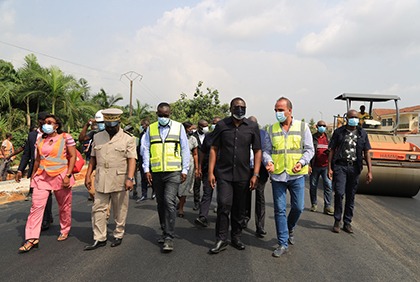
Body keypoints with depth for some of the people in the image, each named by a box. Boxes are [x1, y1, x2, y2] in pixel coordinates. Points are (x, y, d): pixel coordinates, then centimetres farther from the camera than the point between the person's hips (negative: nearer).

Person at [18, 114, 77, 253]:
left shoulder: (66, 137, -4)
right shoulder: (40, 140, 11)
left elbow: (73, 157, -7)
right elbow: (38, 159, 19)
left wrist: (68, 175, -13)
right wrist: (33, 175, 17)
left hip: (60, 176, -4)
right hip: (42, 177, 4)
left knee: (64, 206, 9)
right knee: (36, 206, -6)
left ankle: (65, 230, 30)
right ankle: (32, 238, -3)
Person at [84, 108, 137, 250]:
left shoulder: (128, 139, -2)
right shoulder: (97, 137, 11)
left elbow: (132, 159, -8)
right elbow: (93, 158, 15)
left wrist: (130, 178, -18)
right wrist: (88, 175, 10)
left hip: (120, 181, -3)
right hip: (101, 180, 4)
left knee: (120, 210, 8)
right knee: (98, 209, 4)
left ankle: (118, 236, 24)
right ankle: (99, 239, 13)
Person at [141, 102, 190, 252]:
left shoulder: (178, 127, 5)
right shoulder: (151, 128, 10)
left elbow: (185, 149, 6)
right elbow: (145, 149, 10)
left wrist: (184, 170, 2)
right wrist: (147, 169, 2)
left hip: (173, 172, -3)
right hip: (156, 172, 3)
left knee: (169, 202, -12)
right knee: (160, 203, 12)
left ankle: (169, 237, -7)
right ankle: (165, 231, 27)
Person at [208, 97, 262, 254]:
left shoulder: (252, 127, 3)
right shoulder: (221, 125, 2)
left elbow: (257, 151, 4)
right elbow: (214, 149, 3)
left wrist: (255, 175, -2)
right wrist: (211, 172, -3)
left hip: (243, 175, 2)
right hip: (224, 174, -1)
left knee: (239, 208, 10)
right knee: (224, 205, -8)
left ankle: (236, 237, 27)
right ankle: (221, 240, 4)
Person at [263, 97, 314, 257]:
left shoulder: (302, 127, 1)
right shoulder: (272, 129, 5)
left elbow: (309, 149, 1)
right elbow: (266, 150, 8)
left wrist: (301, 162, -16)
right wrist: (268, 162, -13)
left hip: (296, 175, -1)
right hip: (277, 175, 1)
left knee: (298, 207, 6)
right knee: (279, 209, 3)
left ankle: (290, 229, 38)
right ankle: (283, 244, 13)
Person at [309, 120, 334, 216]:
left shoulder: (328, 138, 11)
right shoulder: (312, 138, 2)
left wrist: (330, 151, -7)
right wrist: (308, 165, -8)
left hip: (326, 166, 1)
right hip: (315, 166, -1)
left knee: (328, 185, -7)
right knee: (313, 186, 8)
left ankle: (328, 206, -2)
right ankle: (314, 204, 24)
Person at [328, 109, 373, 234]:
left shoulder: (362, 133, 9)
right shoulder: (338, 132, 3)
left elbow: (366, 153, 9)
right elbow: (332, 150, 3)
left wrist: (369, 171, 2)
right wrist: (329, 168, -4)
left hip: (355, 167, 2)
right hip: (340, 166, -2)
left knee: (351, 196, 7)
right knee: (339, 193, -13)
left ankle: (347, 223, 18)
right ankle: (337, 221, 1)